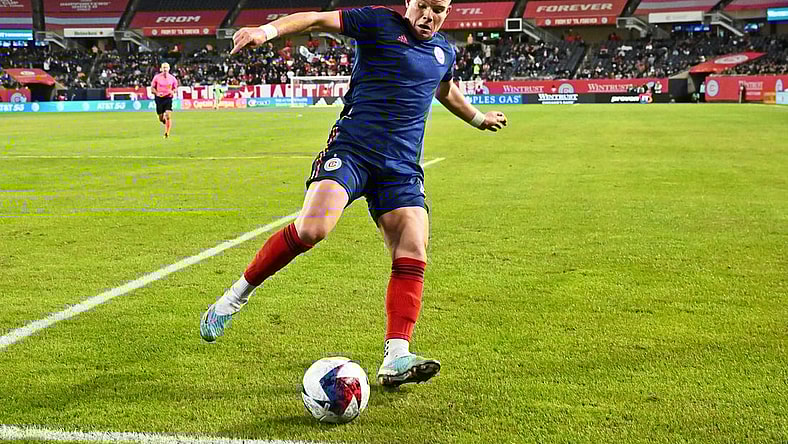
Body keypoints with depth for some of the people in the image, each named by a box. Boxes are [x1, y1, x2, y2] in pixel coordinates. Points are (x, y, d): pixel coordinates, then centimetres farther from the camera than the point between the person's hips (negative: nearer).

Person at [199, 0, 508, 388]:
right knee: (312, 228, -25)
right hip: (351, 149, -5)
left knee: (413, 256, -12)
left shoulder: (443, 52, 20)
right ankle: (236, 296, -5)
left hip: (402, 169, 5)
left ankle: (395, 359, -13)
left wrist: (479, 118, 57)